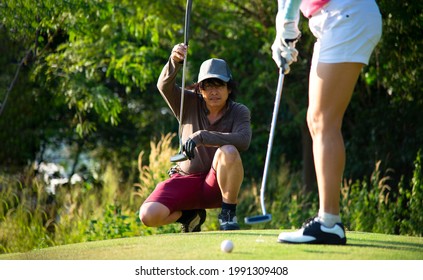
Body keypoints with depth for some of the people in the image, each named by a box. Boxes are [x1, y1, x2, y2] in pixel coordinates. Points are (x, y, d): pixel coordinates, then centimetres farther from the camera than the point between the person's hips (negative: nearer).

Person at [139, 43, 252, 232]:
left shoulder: (239, 112, -4)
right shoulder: (190, 104, 0)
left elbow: (243, 141, -26)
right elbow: (164, 86, -19)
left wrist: (202, 136, -33)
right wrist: (175, 62, -40)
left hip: (217, 185, -2)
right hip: (185, 180, 2)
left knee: (228, 151, -35)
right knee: (148, 215, -22)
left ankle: (228, 214, -16)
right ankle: (189, 215, 11)